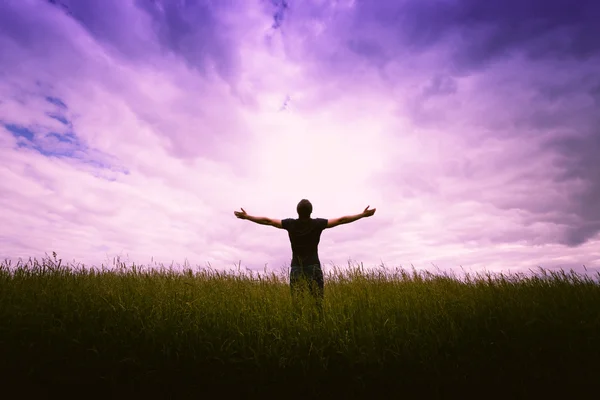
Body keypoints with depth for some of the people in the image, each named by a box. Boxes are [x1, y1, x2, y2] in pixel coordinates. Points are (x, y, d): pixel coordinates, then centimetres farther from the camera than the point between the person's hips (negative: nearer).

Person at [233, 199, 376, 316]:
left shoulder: (290, 224, -1)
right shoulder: (318, 223, -4)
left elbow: (267, 220, 5)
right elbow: (341, 220, -1)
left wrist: (247, 216, 16)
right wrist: (363, 214, 7)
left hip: (296, 268, 1)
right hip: (314, 267, -1)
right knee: (319, 303, 1)